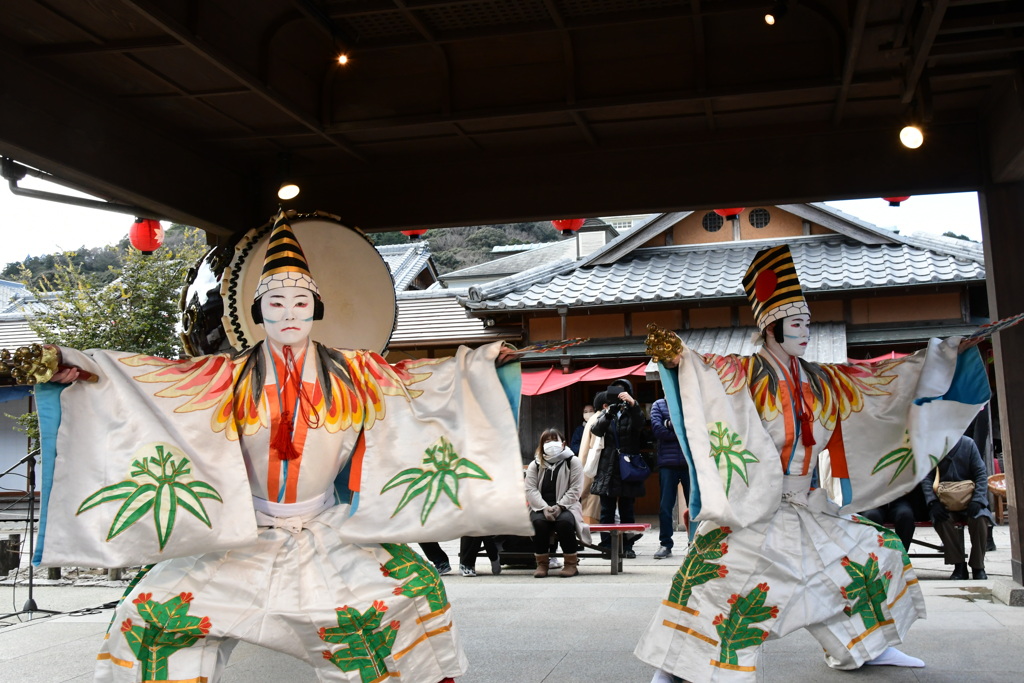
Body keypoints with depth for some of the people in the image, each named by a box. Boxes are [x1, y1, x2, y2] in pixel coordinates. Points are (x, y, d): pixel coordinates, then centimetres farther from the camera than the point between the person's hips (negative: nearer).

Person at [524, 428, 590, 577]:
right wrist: (544, 508, -18)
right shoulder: (535, 465, 11)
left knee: (564, 521, -35)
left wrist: (559, 506, -18)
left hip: (566, 507, -2)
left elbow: (575, 489, -4)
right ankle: (541, 563, -18)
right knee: (539, 522, -32)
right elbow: (530, 490, -1)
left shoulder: (572, 462, 5)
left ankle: (571, 563, -19)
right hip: (541, 508, 2)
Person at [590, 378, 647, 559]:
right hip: (607, 467, 2)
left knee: (627, 510, 4)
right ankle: (607, 546, 6)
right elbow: (596, 430, -8)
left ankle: (627, 546, 10)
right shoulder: (606, 413, 10)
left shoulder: (632, 412, 4)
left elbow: (641, 423, -18)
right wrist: (608, 414, -26)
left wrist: (633, 403, -34)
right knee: (607, 510, 2)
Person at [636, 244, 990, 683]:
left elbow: (884, 380, 14)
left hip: (811, 511, 7)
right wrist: (678, 358, -51)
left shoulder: (823, 382, 9)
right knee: (715, 573, -24)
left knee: (871, 552, 14)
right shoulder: (745, 375, -9)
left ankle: (872, 647, 32)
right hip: (752, 507, -7)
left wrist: (944, 354, 14)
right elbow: (709, 372, -30)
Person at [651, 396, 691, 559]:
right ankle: (666, 545, 12)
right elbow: (658, 429, -6)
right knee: (665, 506, 3)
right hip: (667, 463, 0)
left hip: (690, 462, 0)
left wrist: (672, 425, -10)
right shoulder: (658, 405, 8)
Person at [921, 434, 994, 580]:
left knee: (980, 517, -31)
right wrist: (933, 502, -23)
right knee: (942, 519, -33)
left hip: (968, 498, 0)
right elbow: (926, 478, -6)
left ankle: (978, 566, -12)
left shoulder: (968, 444, 0)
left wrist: (977, 500, -18)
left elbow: (981, 474, -2)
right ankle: (959, 565, -18)